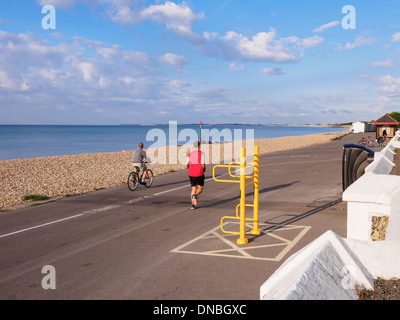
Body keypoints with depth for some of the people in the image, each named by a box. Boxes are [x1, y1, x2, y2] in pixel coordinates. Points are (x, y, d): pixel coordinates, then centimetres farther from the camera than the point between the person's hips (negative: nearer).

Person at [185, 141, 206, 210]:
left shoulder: (190, 154, 9)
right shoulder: (201, 153, -5)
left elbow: (186, 165, 4)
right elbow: (202, 163, -12)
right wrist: (204, 169, 8)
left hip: (191, 174, 4)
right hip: (199, 174, -4)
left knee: (193, 189, 15)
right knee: (200, 188, 11)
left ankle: (193, 204, 1)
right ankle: (195, 196, -23)